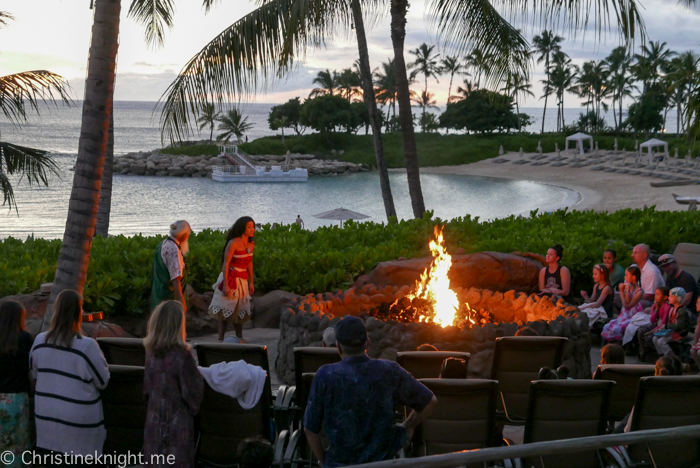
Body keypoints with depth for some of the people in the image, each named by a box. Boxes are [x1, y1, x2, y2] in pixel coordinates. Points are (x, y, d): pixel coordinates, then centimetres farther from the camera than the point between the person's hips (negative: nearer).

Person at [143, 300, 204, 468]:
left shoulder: (151, 352, -1)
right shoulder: (181, 355, -19)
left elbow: (147, 387, 9)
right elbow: (192, 391, -12)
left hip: (154, 422, 6)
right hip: (178, 423, -6)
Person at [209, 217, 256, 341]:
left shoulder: (251, 244, 6)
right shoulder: (233, 243, -15)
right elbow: (225, 264, -16)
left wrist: (251, 283, 13)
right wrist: (225, 285, -20)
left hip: (242, 281, 7)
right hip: (230, 279, -7)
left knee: (240, 311, 10)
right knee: (225, 312, -5)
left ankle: (240, 339, 19)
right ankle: (220, 339, -1)